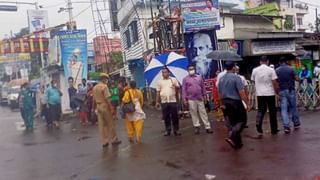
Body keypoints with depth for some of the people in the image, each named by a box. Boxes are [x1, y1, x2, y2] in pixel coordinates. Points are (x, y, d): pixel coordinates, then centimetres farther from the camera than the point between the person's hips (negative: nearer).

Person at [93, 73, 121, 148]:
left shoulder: (94, 88, 9)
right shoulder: (104, 86, -13)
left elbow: (94, 100, 13)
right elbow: (107, 99, -18)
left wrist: (94, 108, 21)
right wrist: (111, 108, -16)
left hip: (99, 107, 7)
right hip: (105, 106, -7)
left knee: (102, 125, 7)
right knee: (111, 124, 5)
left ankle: (104, 142, 11)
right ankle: (114, 140, 14)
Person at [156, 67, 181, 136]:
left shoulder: (173, 79, 4)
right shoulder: (160, 81, 8)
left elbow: (178, 88, 3)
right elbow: (158, 92, 9)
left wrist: (176, 86, -20)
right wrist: (157, 102, 5)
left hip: (173, 101, -1)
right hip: (164, 102, 2)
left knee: (175, 116, 1)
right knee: (166, 117, 7)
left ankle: (176, 130, 12)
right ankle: (168, 130, 17)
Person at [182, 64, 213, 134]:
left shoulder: (199, 77, 9)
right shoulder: (185, 79, 1)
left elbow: (203, 87, 13)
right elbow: (184, 89, -1)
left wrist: (205, 95, 11)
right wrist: (184, 99, -6)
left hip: (200, 98, 2)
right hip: (191, 99, -2)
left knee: (203, 113, 4)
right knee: (194, 113, 4)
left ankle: (207, 127, 7)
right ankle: (196, 127, 14)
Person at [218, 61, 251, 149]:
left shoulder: (221, 79, 7)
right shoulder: (236, 77, -13)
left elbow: (220, 93, 14)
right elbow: (242, 92, -18)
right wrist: (247, 104, -14)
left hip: (226, 103, 7)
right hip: (236, 102, -7)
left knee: (232, 122, 14)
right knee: (242, 121, 4)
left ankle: (237, 143, 19)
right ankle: (232, 137, -13)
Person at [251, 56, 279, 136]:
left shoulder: (255, 70, 2)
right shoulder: (271, 70, -7)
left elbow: (253, 81, 14)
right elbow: (274, 83, -9)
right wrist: (277, 91, 3)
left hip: (260, 93, 2)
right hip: (270, 93, -2)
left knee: (260, 110, 9)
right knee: (272, 111, 9)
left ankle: (259, 129, -6)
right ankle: (274, 130, 17)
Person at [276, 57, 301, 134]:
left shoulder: (277, 70, 0)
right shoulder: (290, 69, -4)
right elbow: (297, 79, -3)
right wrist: (291, 78, 14)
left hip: (282, 91, 0)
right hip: (290, 90, 0)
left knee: (284, 109, 1)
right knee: (293, 107, 15)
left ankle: (286, 126, -5)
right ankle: (296, 123, 28)